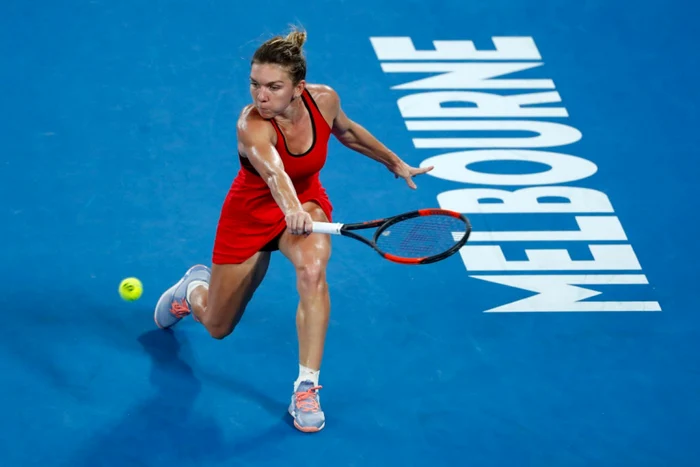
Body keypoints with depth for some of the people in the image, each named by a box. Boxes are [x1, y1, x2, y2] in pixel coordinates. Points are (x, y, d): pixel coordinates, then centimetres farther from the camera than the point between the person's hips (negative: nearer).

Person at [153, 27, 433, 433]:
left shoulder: (324, 100, -21)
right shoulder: (252, 124, -36)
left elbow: (347, 131, 4)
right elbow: (273, 170, -57)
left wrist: (395, 163, 14)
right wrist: (291, 208, -77)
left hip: (306, 202, 2)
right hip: (251, 214, -2)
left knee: (313, 269, -35)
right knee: (217, 328, 14)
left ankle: (307, 388, -26)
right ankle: (194, 289, 52)